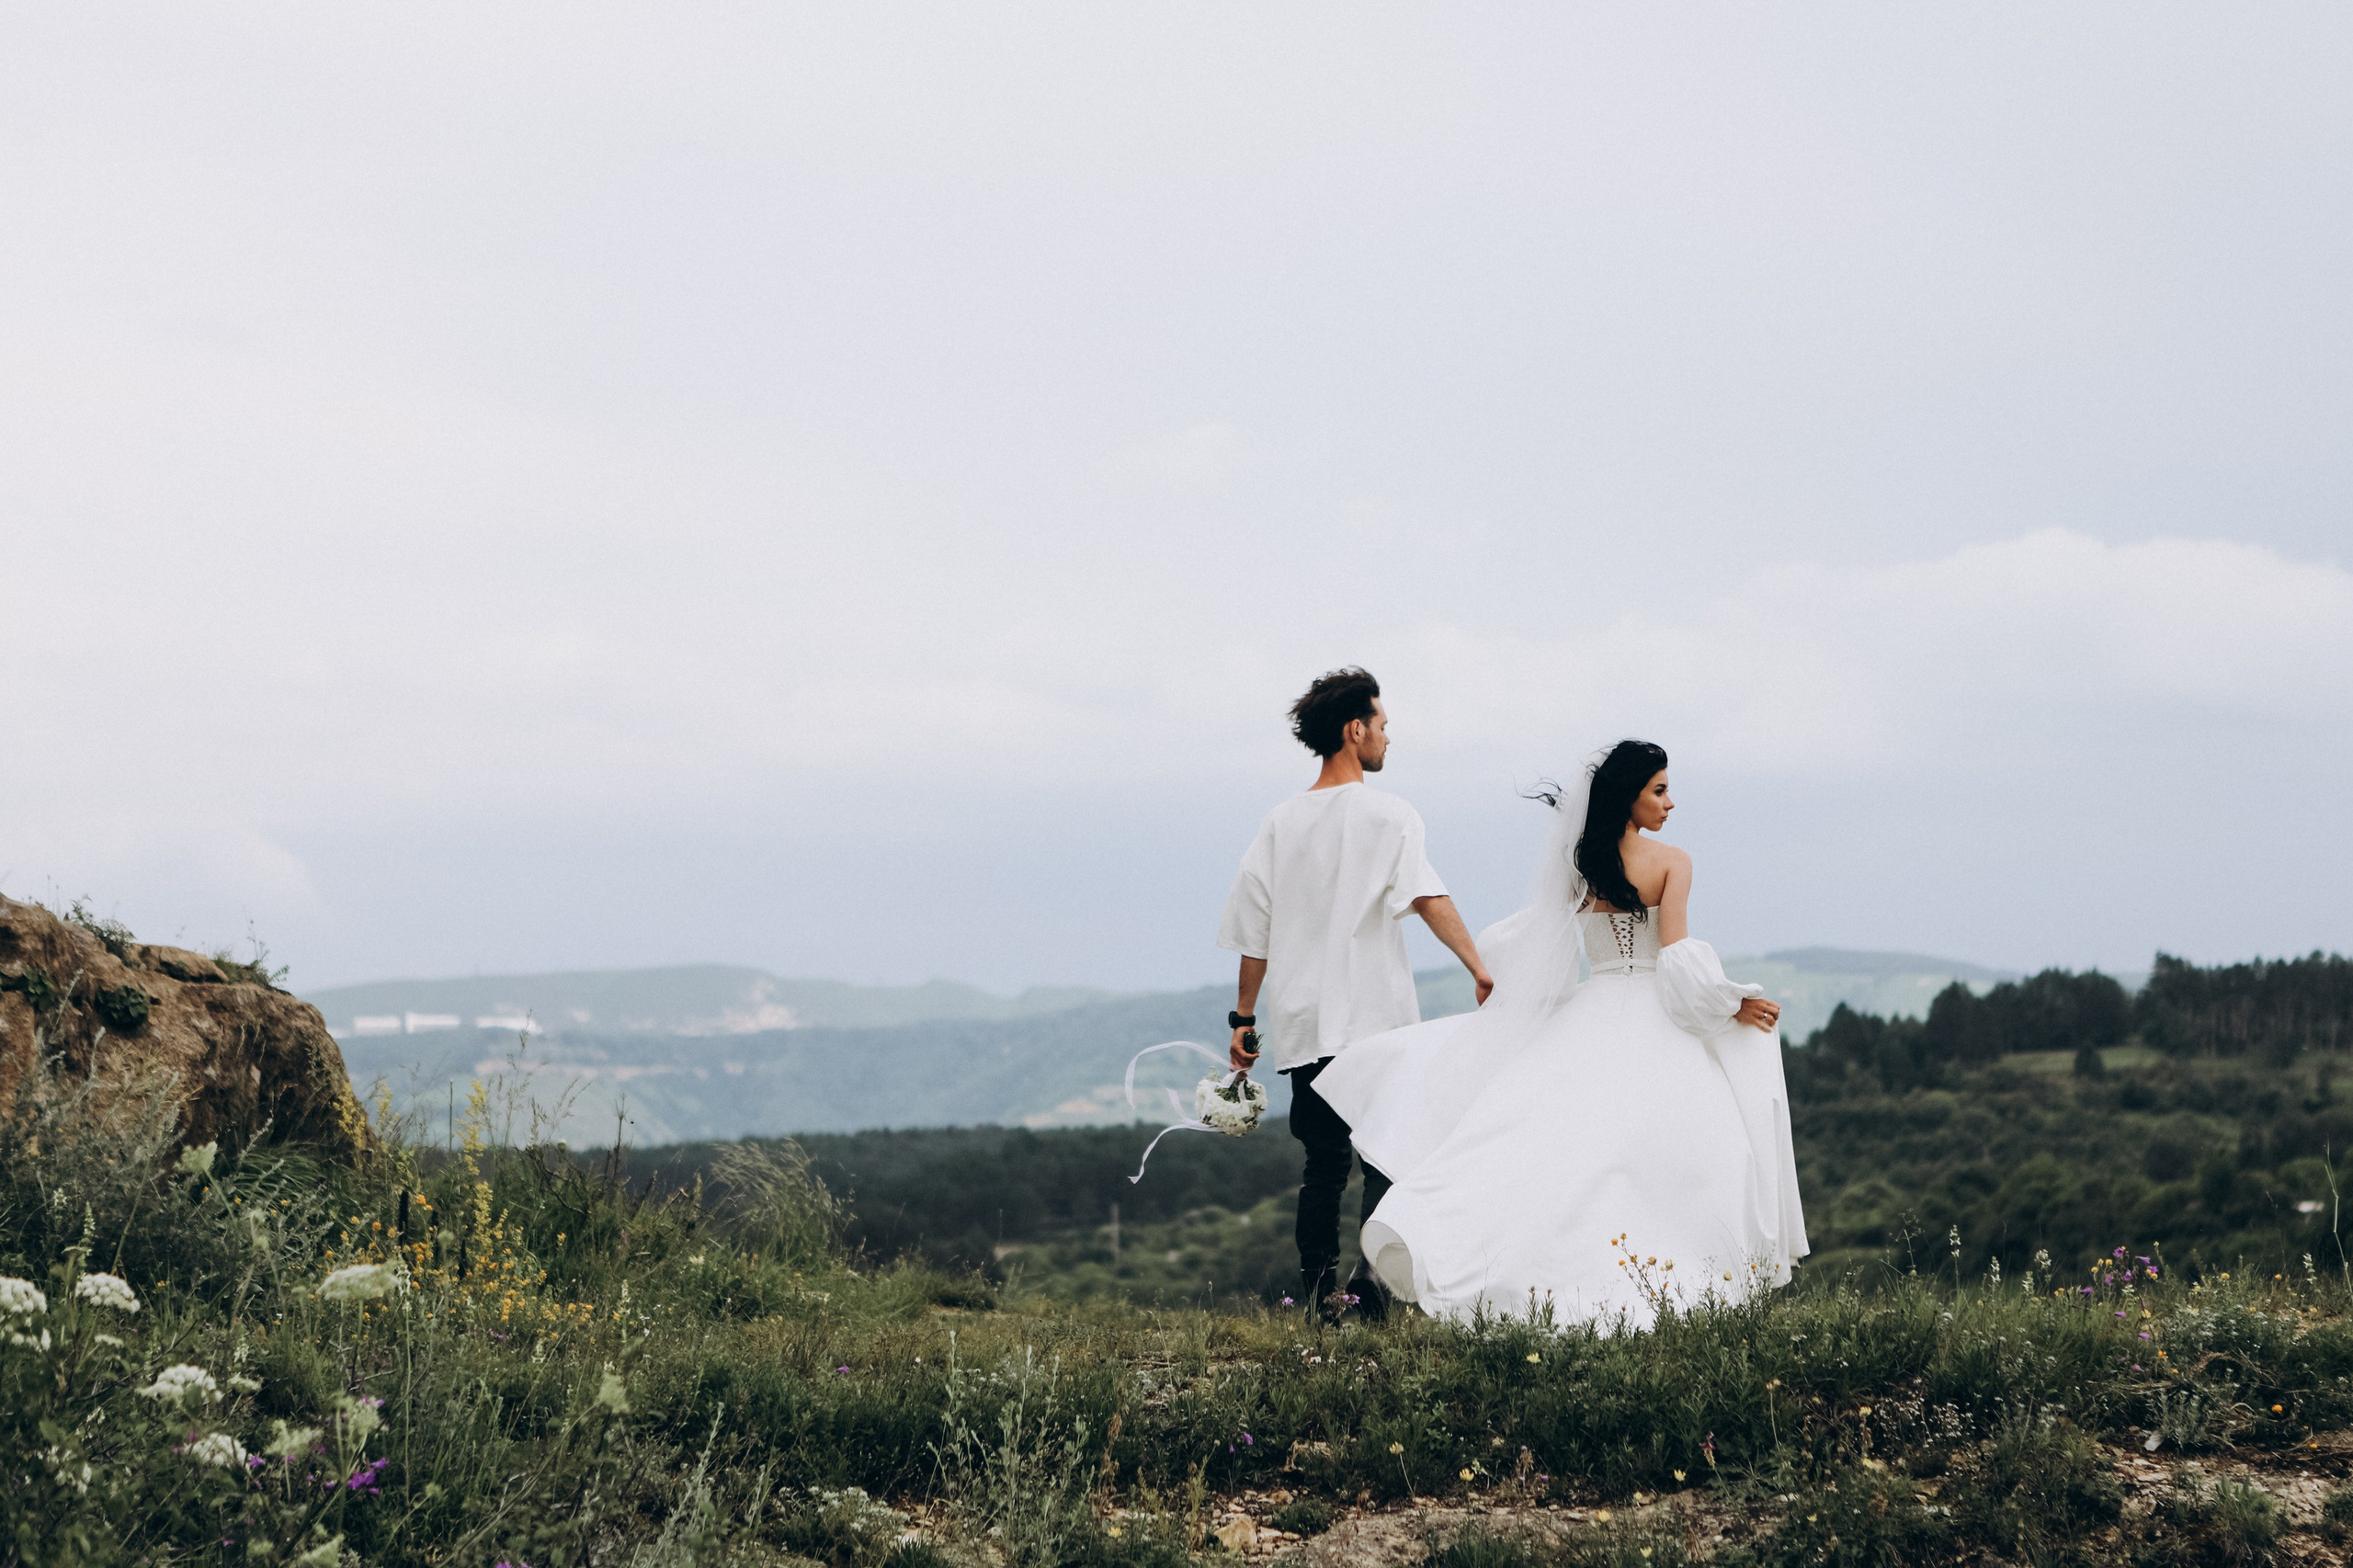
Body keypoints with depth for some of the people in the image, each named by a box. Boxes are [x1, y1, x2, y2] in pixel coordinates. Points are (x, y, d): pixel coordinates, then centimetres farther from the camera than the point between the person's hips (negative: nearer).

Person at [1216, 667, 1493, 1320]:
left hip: (1302, 1023, 4)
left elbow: (1254, 933, 10)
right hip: (1376, 1019, -4)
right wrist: (1478, 967, -28)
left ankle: (1318, 1293, 7)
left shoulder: (1280, 823, 9)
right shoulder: (1385, 814, -5)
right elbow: (1428, 897, -20)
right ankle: (1376, 1285, -12)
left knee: (1322, 1164, 11)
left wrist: (1244, 1019, 16)